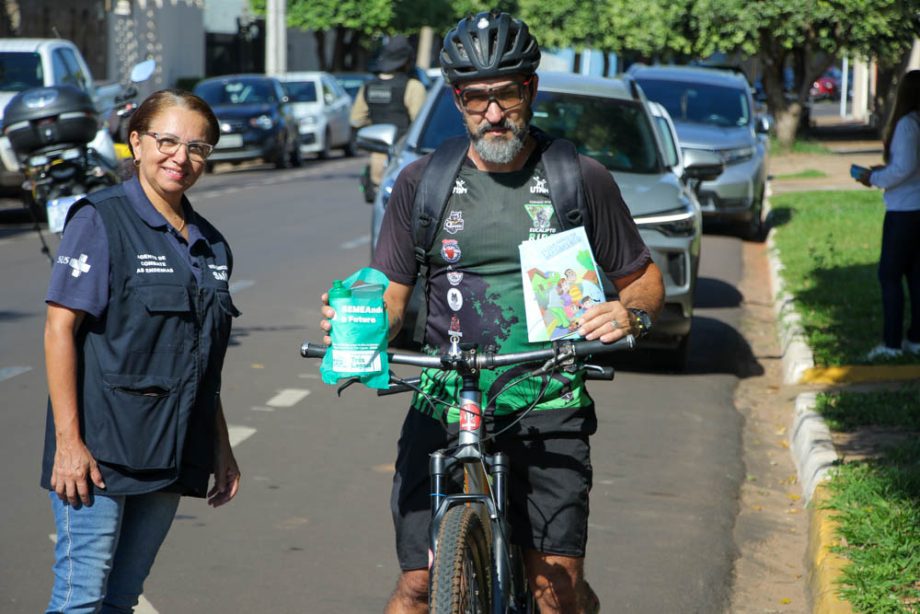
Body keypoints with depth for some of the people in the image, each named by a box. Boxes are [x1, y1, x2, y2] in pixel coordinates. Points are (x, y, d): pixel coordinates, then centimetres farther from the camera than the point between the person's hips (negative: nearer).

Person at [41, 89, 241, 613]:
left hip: (169, 453, 6)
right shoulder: (101, 220, -5)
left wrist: (221, 449, 19)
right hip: (100, 450, -6)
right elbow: (60, 329, -11)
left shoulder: (211, 245, 14)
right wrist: (68, 441, -17)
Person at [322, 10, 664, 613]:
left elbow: (646, 281, 13)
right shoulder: (422, 182, 7)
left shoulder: (582, 179, 5)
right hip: (445, 405, 1)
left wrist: (629, 312, -10)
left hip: (548, 410, -1)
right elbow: (392, 293, 10)